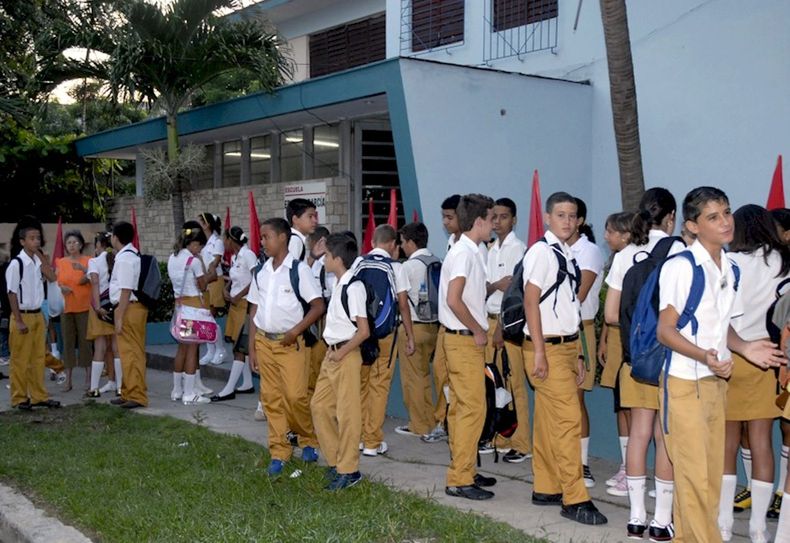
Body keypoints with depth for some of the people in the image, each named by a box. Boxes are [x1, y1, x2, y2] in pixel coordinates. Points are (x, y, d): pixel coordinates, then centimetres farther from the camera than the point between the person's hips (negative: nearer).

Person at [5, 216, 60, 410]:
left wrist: (41, 255, -6)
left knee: (38, 358, 11)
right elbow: (12, 294, -14)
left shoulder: (38, 261, 7)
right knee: (20, 360, 1)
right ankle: (19, 398, 10)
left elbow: (52, 277, -7)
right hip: (23, 315, -7)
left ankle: (38, 396, 18)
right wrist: (19, 321, -16)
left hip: (38, 315, 7)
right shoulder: (16, 264, -14)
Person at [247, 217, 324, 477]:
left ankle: (308, 440, 18)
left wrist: (295, 331, -15)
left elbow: (318, 305, -8)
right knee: (271, 398, 6)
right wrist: (252, 348, 8)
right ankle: (278, 453, 14)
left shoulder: (298, 269, -6)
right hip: (264, 341, 5)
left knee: (295, 396, -8)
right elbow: (254, 311, 12)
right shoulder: (260, 272, 10)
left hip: (289, 342, -5)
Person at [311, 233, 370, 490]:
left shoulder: (353, 287, -16)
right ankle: (334, 461, 24)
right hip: (332, 353, 10)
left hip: (347, 356, -10)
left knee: (347, 413, -2)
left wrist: (340, 353, -14)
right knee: (319, 405, 13)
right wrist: (331, 349, 12)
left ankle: (348, 469, 7)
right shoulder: (339, 285, 11)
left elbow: (363, 331, -19)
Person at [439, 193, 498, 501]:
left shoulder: (468, 252, 14)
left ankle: (462, 471, 23)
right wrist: (478, 331, -16)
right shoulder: (464, 253, -16)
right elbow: (453, 299, -25)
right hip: (464, 340, -10)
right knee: (472, 408, -8)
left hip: (465, 339, 10)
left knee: (461, 407, 14)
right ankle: (459, 480, -3)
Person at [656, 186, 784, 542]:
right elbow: (665, 330, -15)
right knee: (694, 474, -3)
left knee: (712, 472, 14)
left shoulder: (730, 269, 9)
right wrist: (704, 355, -30)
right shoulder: (680, 267, -15)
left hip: (717, 382, 8)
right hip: (685, 382, -8)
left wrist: (744, 348, 0)